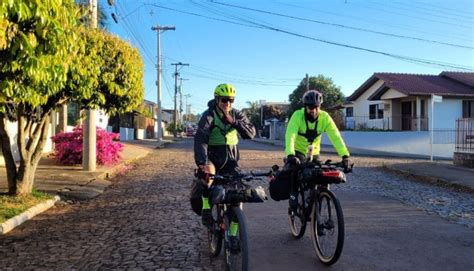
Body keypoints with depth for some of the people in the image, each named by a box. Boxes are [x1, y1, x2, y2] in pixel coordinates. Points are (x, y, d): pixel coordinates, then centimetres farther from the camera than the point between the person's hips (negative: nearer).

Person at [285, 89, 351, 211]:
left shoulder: (324, 117, -17)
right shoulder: (298, 116, -24)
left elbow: (335, 136, -24)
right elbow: (290, 136, -36)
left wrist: (345, 155, -37)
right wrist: (290, 155, -51)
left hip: (314, 152, 3)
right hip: (297, 151, -3)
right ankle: (293, 194, -10)